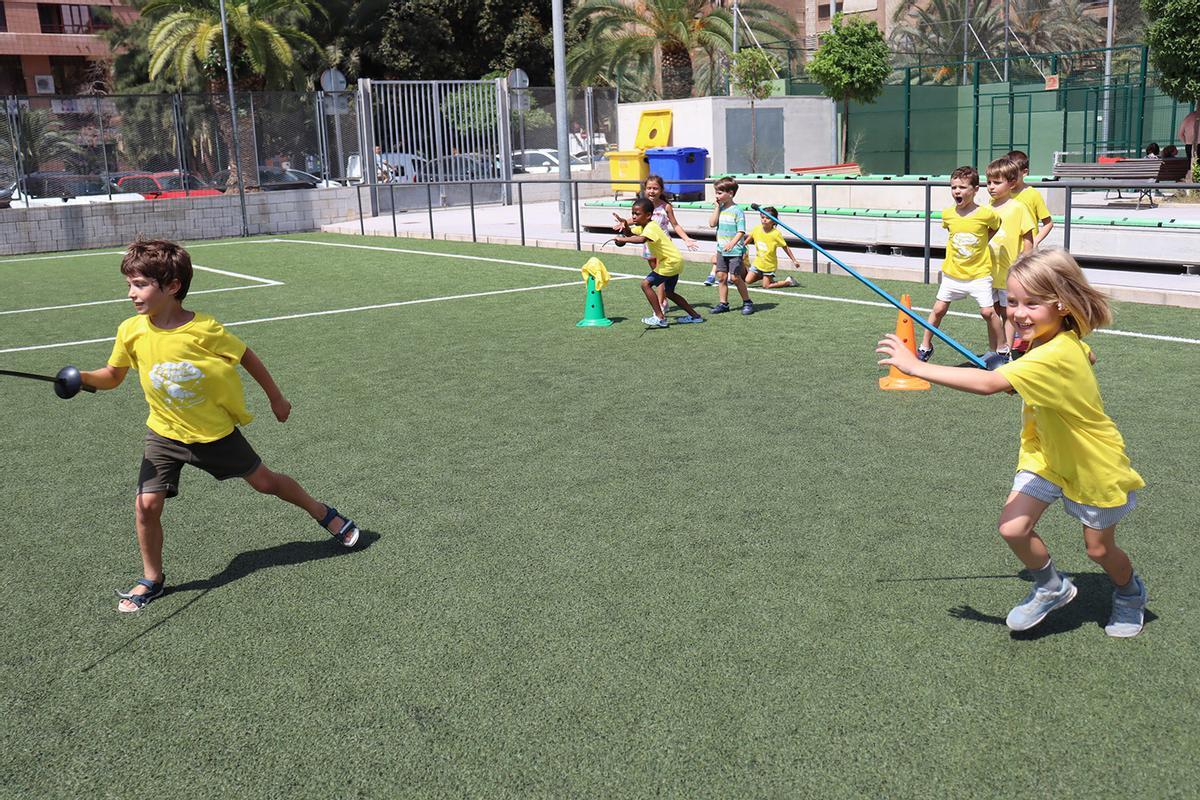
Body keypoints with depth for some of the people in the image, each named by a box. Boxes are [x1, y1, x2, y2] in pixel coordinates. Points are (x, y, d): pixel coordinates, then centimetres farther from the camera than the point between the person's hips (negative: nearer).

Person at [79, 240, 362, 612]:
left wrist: (276, 398, 1)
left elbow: (247, 357, -8)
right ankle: (152, 579, 17)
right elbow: (113, 375, 0)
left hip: (215, 430, -2)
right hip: (165, 432, 2)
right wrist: (83, 378, -22)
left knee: (264, 481, 11)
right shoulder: (131, 331, -14)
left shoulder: (205, 329, -23)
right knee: (147, 505, -7)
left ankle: (323, 513, 36)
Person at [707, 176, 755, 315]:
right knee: (721, 276, 6)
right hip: (721, 250, 6)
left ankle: (747, 302, 9)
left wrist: (732, 243, -30)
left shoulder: (737, 210, -12)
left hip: (735, 250, -6)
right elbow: (712, 224, -4)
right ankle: (723, 303, 14)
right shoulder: (720, 208, 7)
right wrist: (717, 207, -6)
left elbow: (741, 231, -16)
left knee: (735, 277, -6)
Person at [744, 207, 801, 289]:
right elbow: (749, 237, 13)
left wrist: (794, 261, -11)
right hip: (758, 262, 5)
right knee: (748, 281, 0)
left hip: (769, 264, -5)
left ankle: (788, 281, 15)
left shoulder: (776, 234, -20)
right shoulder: (757, 229, -8)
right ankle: (762, 276, 29)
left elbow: (785, 248, -13)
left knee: (766, 286, -3)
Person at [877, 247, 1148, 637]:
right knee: (1013, 528, -6)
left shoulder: (1056, 355, -38)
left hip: (1094, 465, -7)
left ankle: (1130, 593, 46)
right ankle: (1052, 588, 22)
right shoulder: (1067, 339, -10)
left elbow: (988, 383, -51)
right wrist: (1021, 379, 2)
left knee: (1099, 549, 13)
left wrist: (916, 367, -49)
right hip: (1047, 454, 7)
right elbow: (1089, 356, 14)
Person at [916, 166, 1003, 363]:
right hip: (952, 273, 3)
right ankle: (925, 346, 22)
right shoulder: (947, 214, -4)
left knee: (987, 312, -7)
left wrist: (982, 242, 1)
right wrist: (958, 246, 9)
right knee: (938, 309, 6)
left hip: (979, 273, -3)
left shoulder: (986, 214, -14)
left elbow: (997, 226, 8)